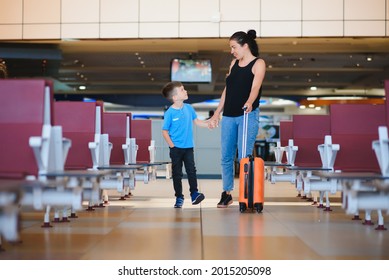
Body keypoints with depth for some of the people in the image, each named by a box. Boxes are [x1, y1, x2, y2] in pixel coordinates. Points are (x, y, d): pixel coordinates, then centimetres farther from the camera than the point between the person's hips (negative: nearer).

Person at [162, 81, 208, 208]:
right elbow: (165, 131, -8)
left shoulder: (189, 108, 0)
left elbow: (196, 121, 13)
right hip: (176, 148, -3)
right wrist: (171, 145, -13)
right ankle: (179, 197, 16)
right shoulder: (170, 113, -13)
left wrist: (209, 124, 2)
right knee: (177, 173, 7)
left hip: (188, 147, 3)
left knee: (191, 170, -2)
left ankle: (194, 193, 7)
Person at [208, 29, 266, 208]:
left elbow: (255, 87, -20)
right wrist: (217, 113, 17)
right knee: (226, 156, 6)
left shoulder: (258, 64, -4)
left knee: (244, 157, -9)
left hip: (248, 115, -6)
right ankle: (227, 193, 16)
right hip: (229, 116, 6)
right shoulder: (234, 63, 15)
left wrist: (249, 102, -39)